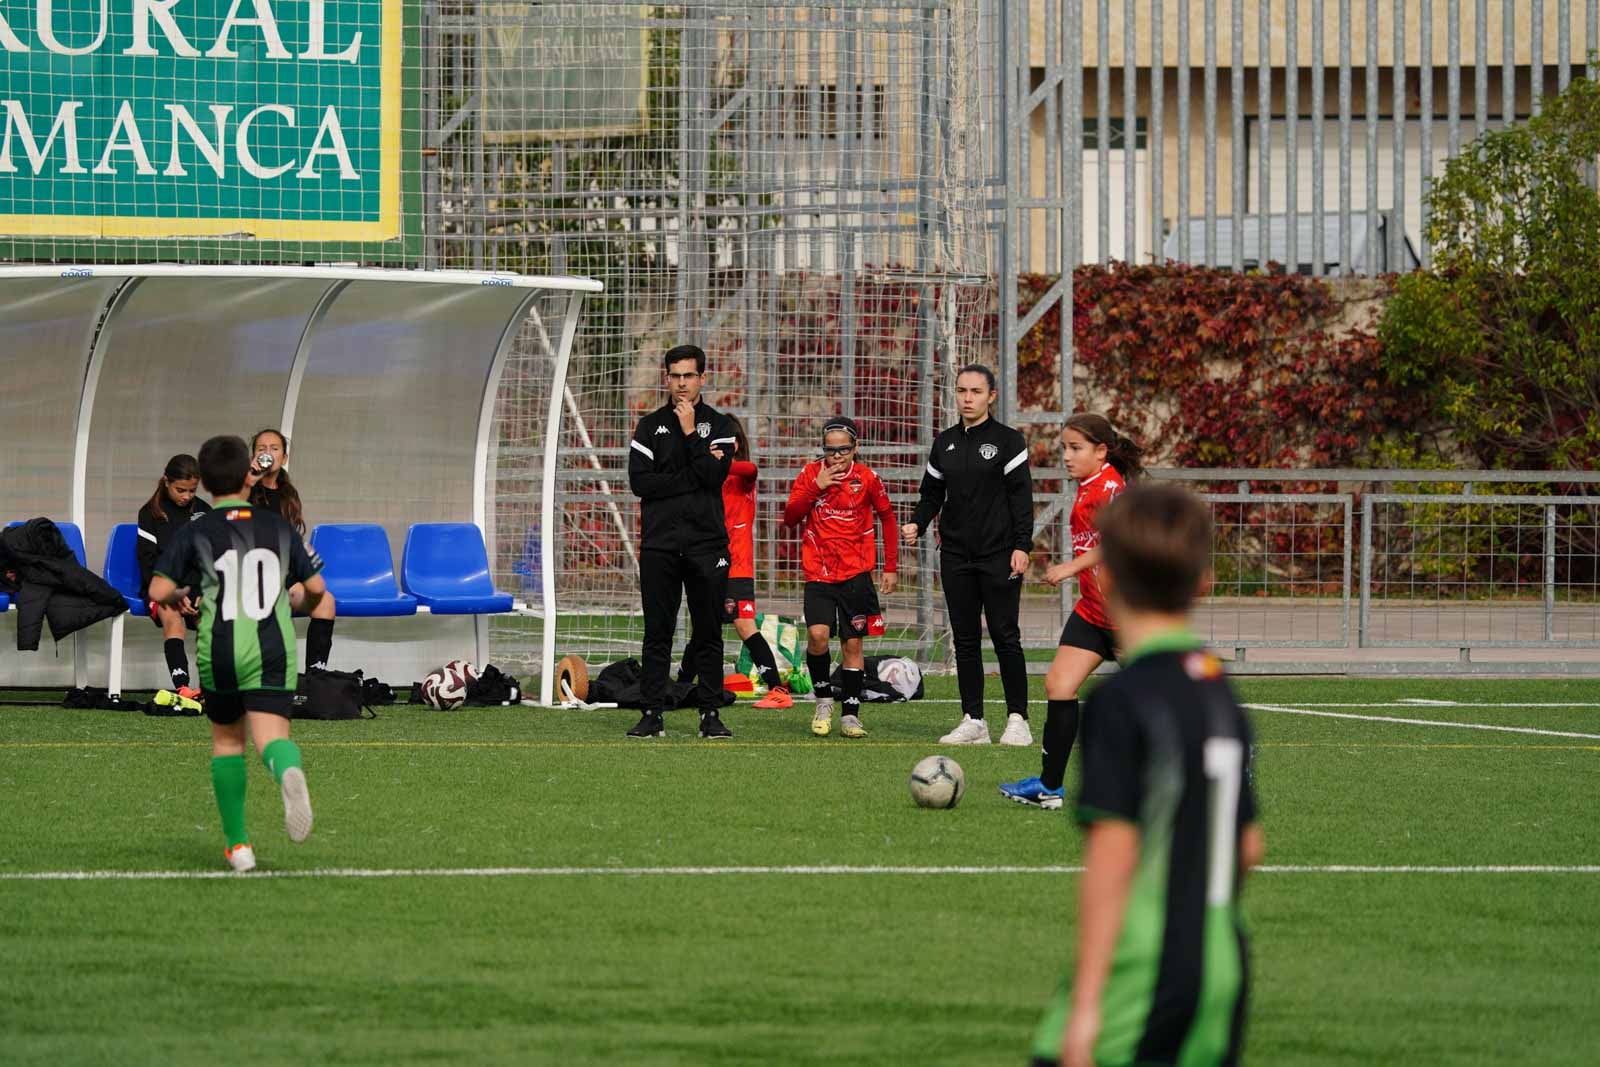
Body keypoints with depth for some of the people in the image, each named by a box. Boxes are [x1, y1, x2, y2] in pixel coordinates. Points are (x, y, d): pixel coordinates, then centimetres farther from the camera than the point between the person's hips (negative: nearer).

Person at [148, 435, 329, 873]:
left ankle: (237, 843, 19)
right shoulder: (278, 526, 10)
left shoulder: (195, 533, 3)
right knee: (271, 736, -12)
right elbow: (316, 588, 11)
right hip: (273, 649, 0)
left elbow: (158, 592, -6)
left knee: (226, 741, 19)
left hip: (219, 651, 0)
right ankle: (289, 772, -50)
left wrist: (181, 597, 17)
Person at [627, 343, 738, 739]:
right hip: (659, 543, 1)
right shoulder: (650, 426, 9)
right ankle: (652, 714, 2)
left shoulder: (719, 425, 7)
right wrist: (694, 476, -9)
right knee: (657, 634, 0)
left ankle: (710, 714, 5)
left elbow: (715, 476, -9)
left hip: (706, 543, 0)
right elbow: (640, 482, -4)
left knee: (708, 634, 1)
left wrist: (690, 433, -11)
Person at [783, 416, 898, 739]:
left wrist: (891, 567, 9)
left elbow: (887, 518, 11)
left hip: (856, 574, 0)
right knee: (818, 634, -17)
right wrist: (816, 487, -16)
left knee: (852, 643, 1)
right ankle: (824, 699, 4)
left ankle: (850, 715, 10)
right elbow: (790, 517, -5)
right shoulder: (809, 474, 0)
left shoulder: (867, 478, -1)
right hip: (818, 574, 0)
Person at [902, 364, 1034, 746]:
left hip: (999, 555, -5)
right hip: (956, 554, 5)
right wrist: (917, 524, -3)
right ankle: (973, 721, 9)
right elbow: (932, 494, 16)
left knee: (1005, 636, -5)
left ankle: (1017, 719, 1)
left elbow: (1021, 496, -5)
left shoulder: (1008, 441, -2)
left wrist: (1022, 546, -13)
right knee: (965, 638, 5)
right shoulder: (944, 443, 11)